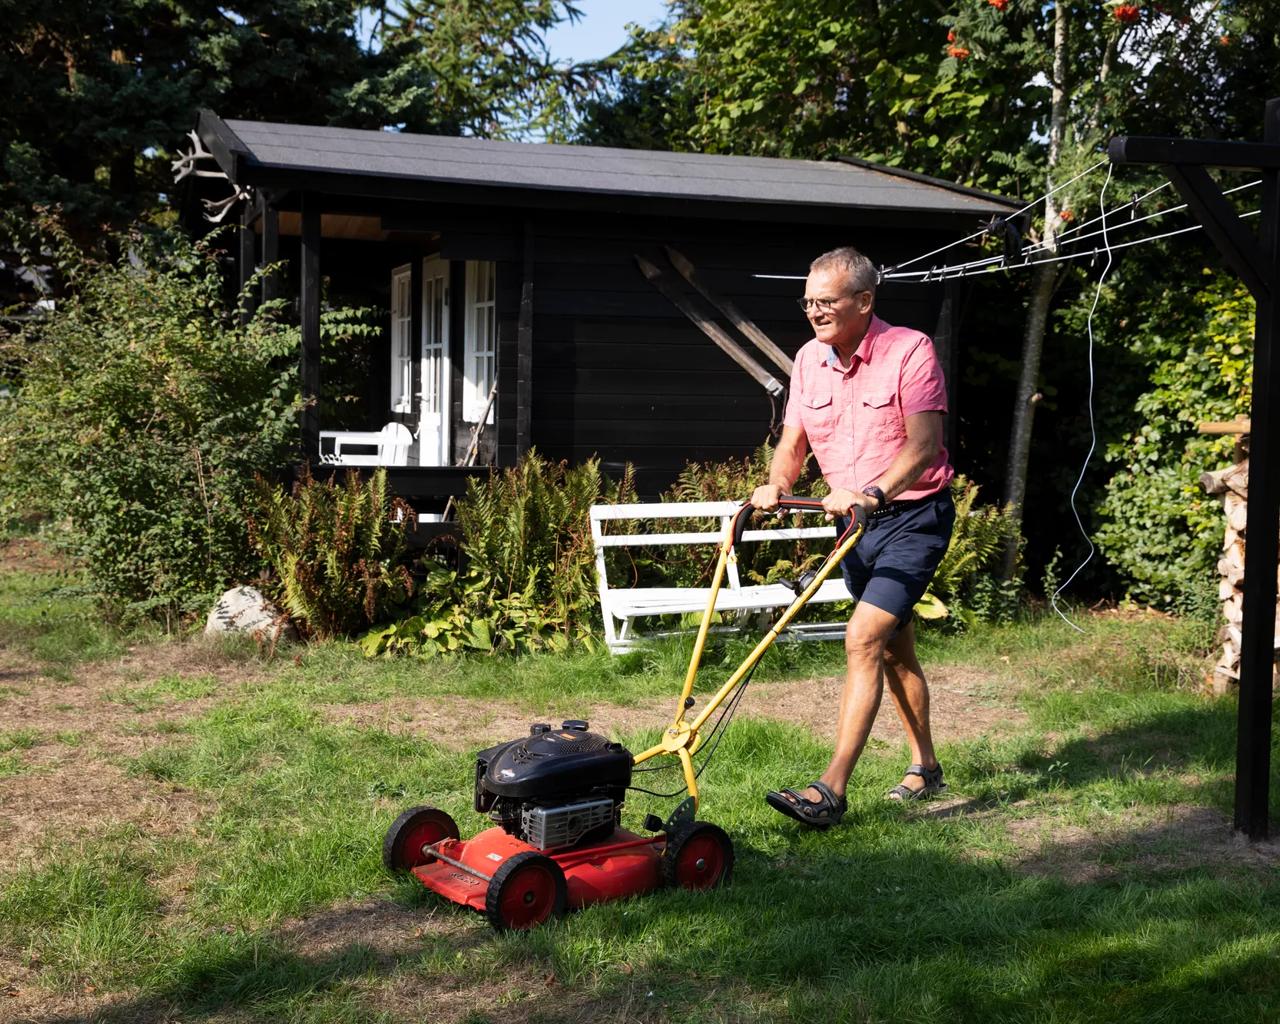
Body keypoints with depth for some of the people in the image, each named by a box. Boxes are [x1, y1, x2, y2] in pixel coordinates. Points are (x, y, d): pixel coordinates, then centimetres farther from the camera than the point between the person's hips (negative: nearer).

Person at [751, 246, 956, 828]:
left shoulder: (909, 351, -15)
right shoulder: (808, 360, 3)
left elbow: (923, 444, -23)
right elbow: (793, 442, 5)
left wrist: (875, 493, -37)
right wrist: (777, 485, -16)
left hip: (912, 517, -7)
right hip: (853, 520, 7)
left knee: (863, 639, -19)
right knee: (894, 648, 17)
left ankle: (832, 790, -20)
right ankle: (925, 767, 33)